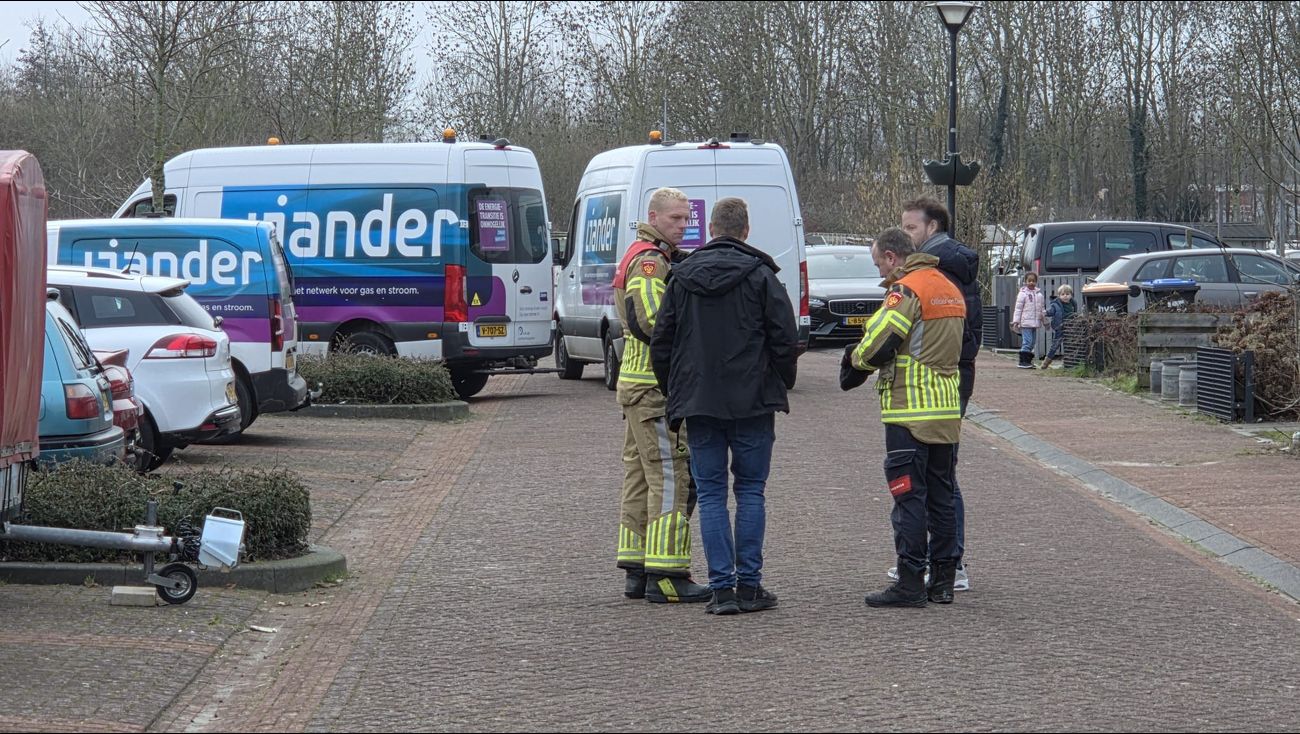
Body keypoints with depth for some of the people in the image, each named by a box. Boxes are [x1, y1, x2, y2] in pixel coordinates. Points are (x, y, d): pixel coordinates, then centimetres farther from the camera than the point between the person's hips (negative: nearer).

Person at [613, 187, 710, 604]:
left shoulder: (643, 258, 20)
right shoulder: (650, 261, -14)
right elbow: (653, 322, -25)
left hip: (638, 382, 11)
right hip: (655, 386, -11)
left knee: (641, 475, 14)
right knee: (671, 476, -10)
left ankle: (637, 571, 19)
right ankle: (665, 576, -12)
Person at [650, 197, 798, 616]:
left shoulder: (682, 279, 6)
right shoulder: (760, 277, -3)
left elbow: (661, 344, 9)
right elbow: (785, 340, -5)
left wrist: (675, 394, 18)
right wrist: (779, 387, 10)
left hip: (699, 403, 2)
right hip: (752, 401, -2)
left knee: (711, 494, 5)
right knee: (750, 491, 6)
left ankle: (722, 587, -1)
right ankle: (749, 586, 3)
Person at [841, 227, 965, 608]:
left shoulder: (906, 291, -12)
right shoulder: (951, 290, 16)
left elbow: (876, 346, -17)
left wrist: (854, 358, 5)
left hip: (910, 412, -8)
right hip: (948, 410, 8)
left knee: (908, 496, -5)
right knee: (941, 495, 12)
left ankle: (910, 583, -6)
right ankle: (943, 579, 15)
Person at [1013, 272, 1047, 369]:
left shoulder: (1039, 294, 13)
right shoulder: (1023, 294, -3)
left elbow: (1042, 309, 22)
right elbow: (1018, 309, -5)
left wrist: (1045, 321, 21)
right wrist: (1016, 321, -9)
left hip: (1035, 323, 6)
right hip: (1026, 323, -6)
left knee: (1033, 342, 8)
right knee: (1027, 342, -11)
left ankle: (1028, 361, 16)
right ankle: (1023, 361, -8)